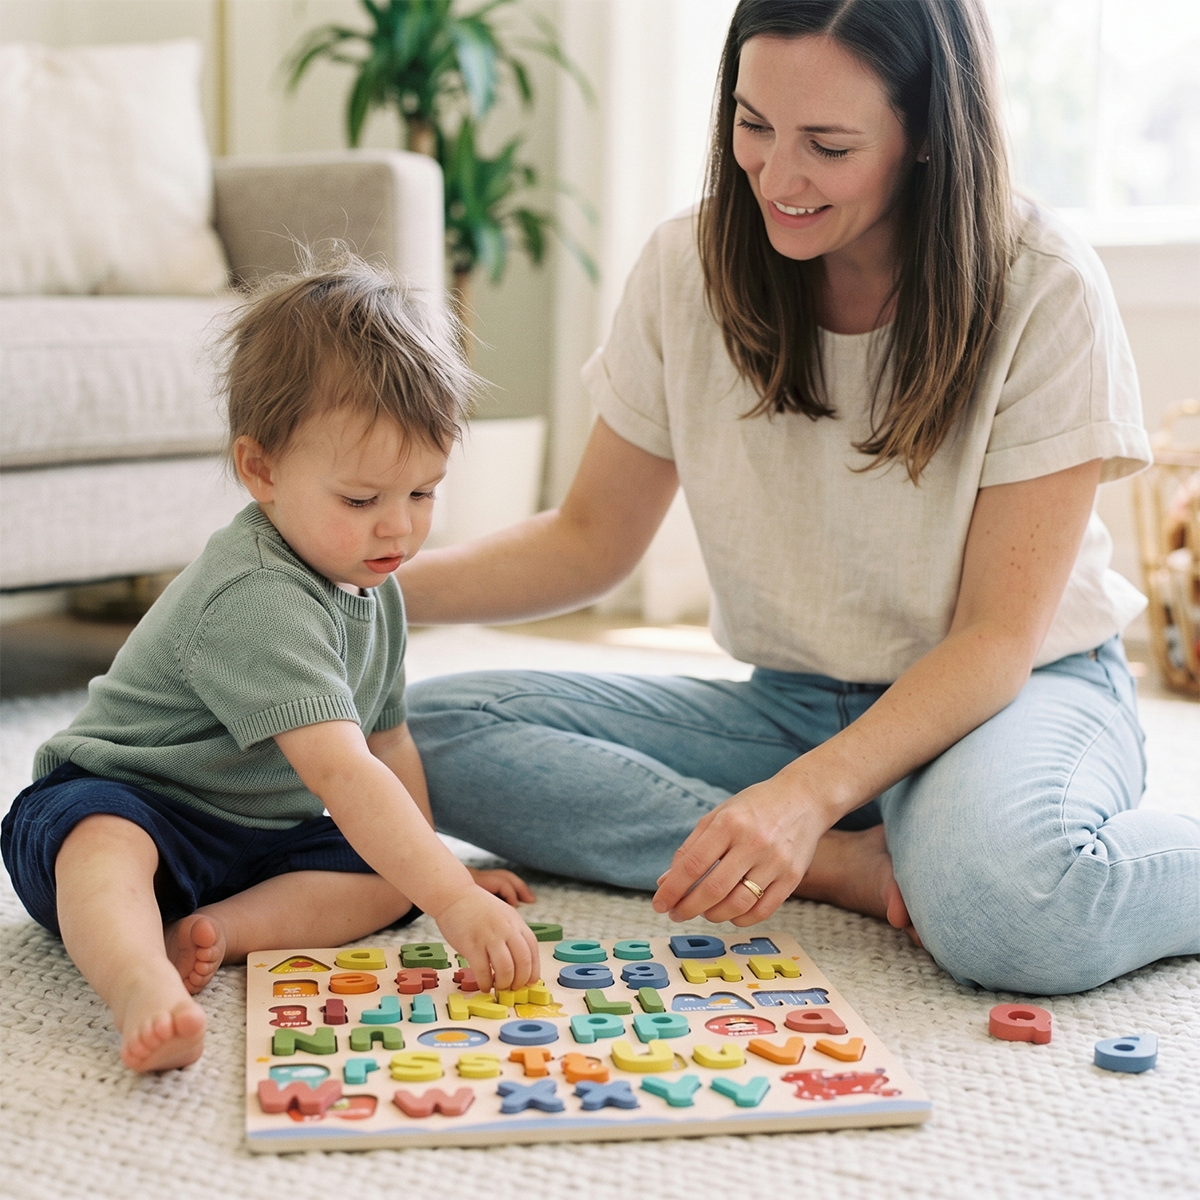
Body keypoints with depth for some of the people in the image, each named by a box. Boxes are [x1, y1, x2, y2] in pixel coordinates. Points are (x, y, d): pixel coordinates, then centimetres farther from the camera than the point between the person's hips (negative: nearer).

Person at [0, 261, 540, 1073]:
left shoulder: (372, 587, 2)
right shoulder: (255, 599, -29)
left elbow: (387, 739, 15)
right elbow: (338, 769, -38)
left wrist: (443, 867, 15)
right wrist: (450, 899, -44)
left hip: (262, 837, 8)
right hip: (122, 802, -8)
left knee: (390, 878, -13)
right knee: (104, 839, -40)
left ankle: (215, 932, -28)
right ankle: (143, 987, -64)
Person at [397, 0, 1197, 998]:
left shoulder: (1044, 289, -16)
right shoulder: (689, 269, -5)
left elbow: (999, 636, -17)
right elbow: (591, 541, 4)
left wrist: (807, 794, -32)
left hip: (1025, 689, -5)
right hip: (793, 704, 6)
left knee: (1003, 904, -42)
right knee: (427, 732, -17)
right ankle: (857, 867, -20)